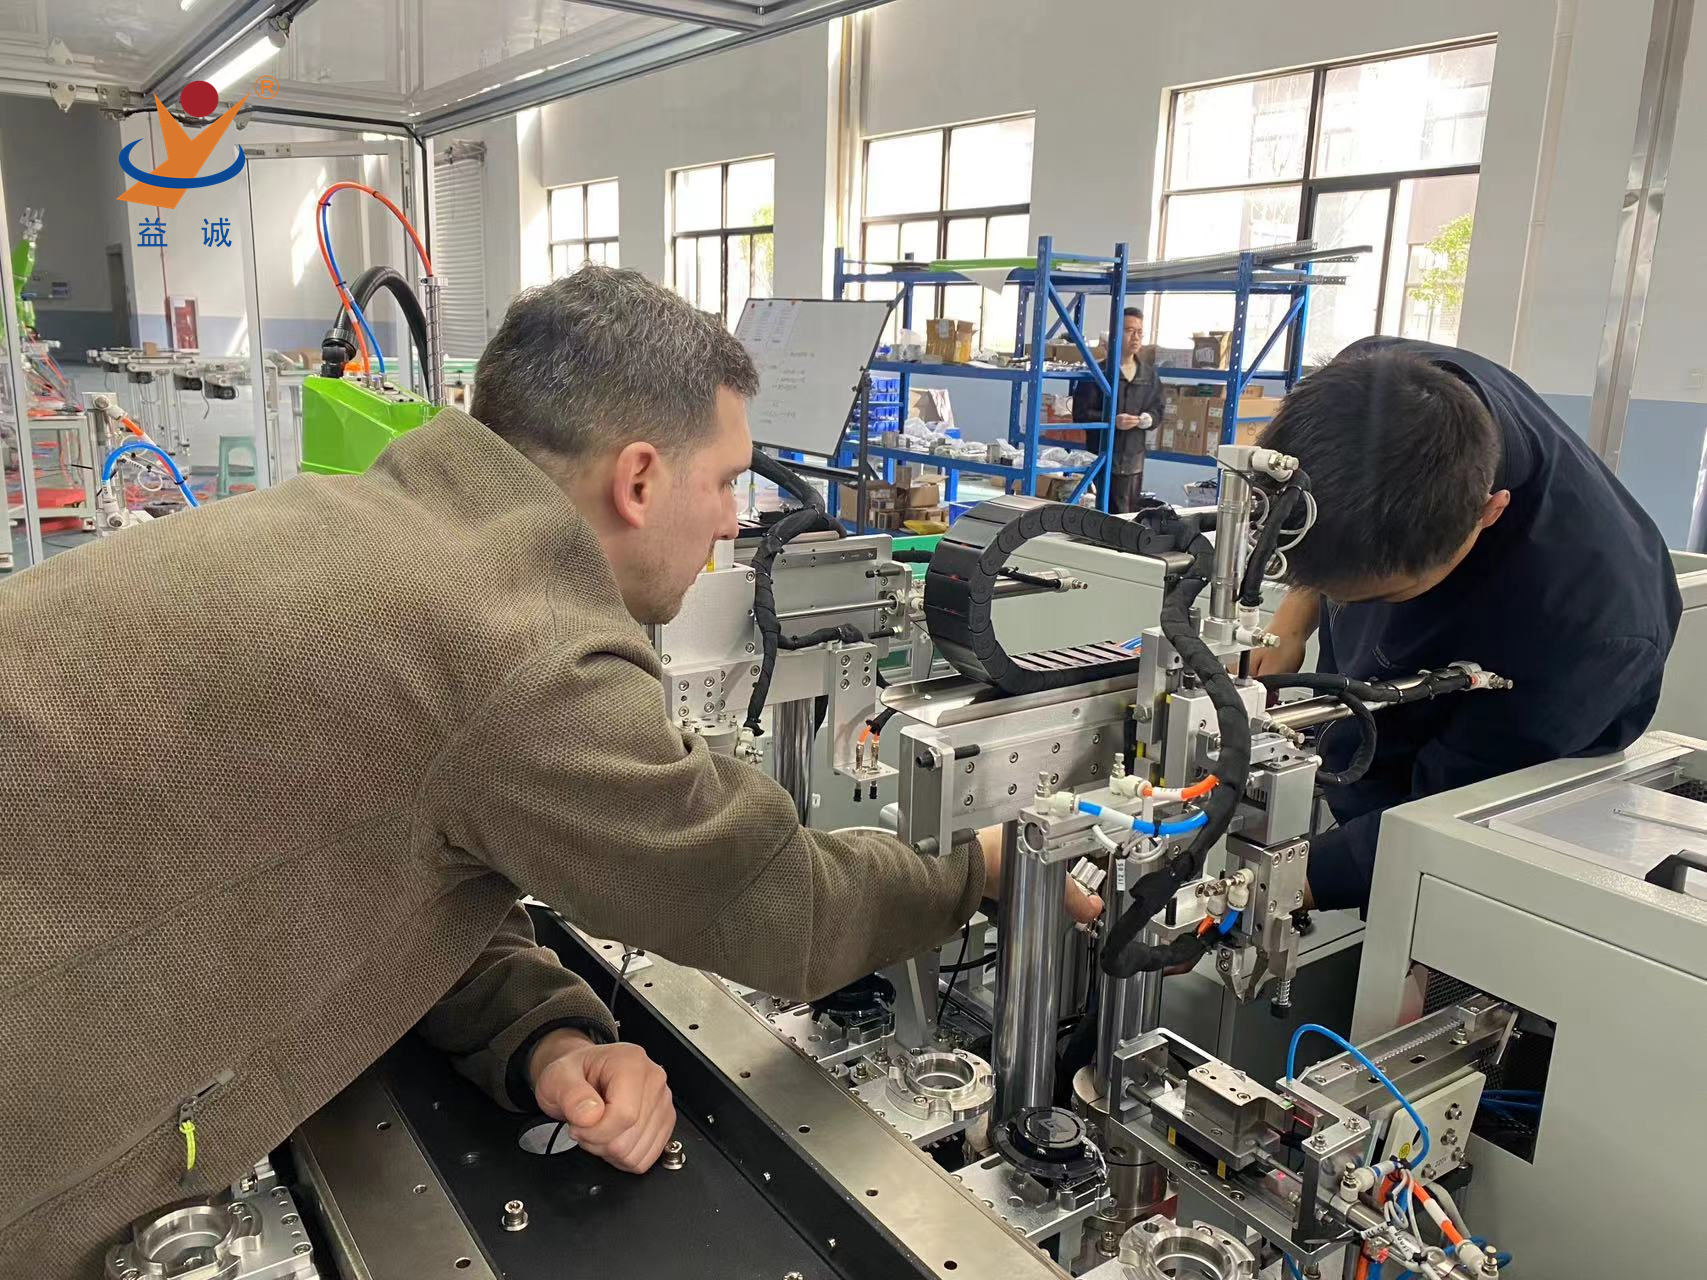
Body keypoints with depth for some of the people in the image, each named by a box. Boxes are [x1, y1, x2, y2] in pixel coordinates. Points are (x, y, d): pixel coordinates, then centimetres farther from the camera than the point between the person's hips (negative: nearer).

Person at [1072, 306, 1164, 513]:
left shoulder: (1149, 374, 14)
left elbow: (1157, 410, 18)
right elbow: (1081, 413, -7)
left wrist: (1149, 419, -6)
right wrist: (1112, 421, -20)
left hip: (1134, 460, 5)